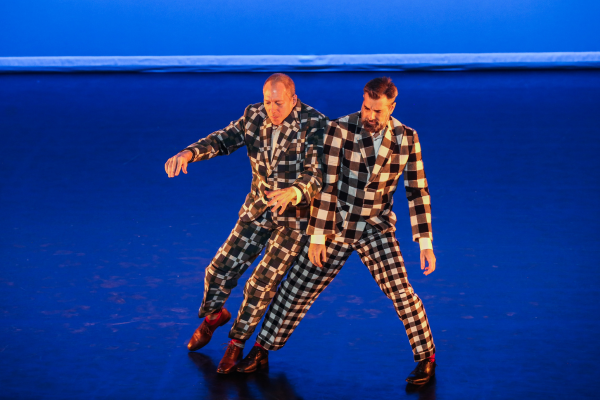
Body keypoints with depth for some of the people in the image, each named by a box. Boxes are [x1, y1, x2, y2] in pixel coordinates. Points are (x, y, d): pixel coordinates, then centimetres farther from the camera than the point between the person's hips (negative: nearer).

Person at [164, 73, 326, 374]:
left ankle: (238, 342, 19)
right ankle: (213, 315, 39)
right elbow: (225, 139, -12)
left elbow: (316, 174, -31)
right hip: (258, 210, 5)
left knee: (262, 284, -5)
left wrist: (293, 192, -53)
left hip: (296, 216, -4)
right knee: (220, 269, 6)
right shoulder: (255, 116, -6)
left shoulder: (314, 125, -23)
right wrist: (189, 153, -31)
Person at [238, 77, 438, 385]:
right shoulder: (341, 129, -16)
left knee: (401, 292, -13)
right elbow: (326, 185, -16)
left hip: (376, 229, 0)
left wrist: (426, 242, -9)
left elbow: (417, 192, -5)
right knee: (297, 290, 7)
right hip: (335, 225, 0)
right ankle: (262, 350, 24)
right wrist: (317, 237, -15)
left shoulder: (407, 138, -9)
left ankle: (427, 358, 6)